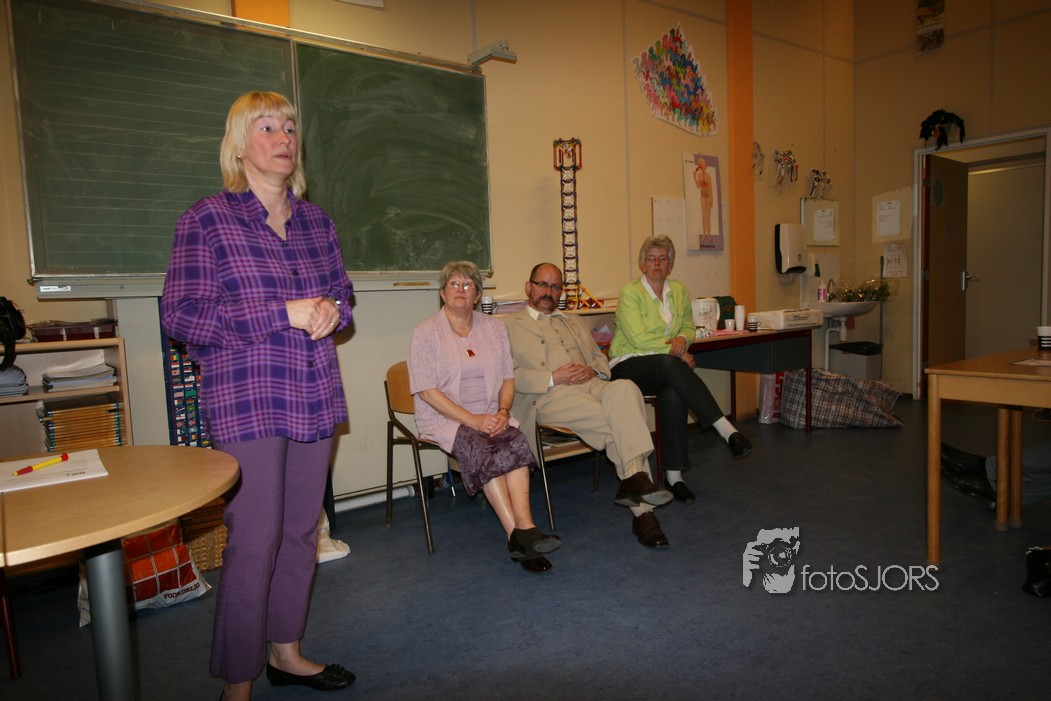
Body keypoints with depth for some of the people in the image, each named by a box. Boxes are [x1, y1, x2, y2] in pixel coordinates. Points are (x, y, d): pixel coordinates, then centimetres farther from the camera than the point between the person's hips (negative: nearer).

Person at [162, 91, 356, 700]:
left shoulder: (316, 220, 12)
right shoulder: (206, 220, -3)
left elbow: (343, 292, 20)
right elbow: (181, 315, -9)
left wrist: (333, 310, -4)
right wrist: (282, 314, -16)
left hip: (315, 395, 6)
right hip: (247, 399, -5)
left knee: (303, 531, 13)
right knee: (255, 541, -3)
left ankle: (286, 651, 33)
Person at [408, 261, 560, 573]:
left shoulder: (494, 328, 12)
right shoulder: (427, 331, -2)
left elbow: (508, 378, 12)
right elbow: (426, 390, -10)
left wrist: (502, 411, -9)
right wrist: (471, 420, -18)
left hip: (490, 415, 4)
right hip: (444, 417, -3)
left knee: (515, 441, -29)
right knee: (482, 448, -33)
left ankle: (522, 530, -37)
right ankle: (519, 533, -33)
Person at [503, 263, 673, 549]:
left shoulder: (574, 322, 32)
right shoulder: (510, 325, 14)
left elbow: (601, 359, 25)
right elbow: (508, 375, 0)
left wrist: (592, 370, 0)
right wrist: (552, 378, -12)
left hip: (592, 385, 5)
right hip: (551, 396, -4)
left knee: (624, 388, -32)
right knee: (624, 422, -28)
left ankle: (634, 479, -34)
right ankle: (641, 510, -22)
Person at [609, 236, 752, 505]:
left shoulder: (679, 290, 13)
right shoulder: (630, 292, -5)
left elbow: (689, 327, 22)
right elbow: (639, 338, -13)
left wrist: (682, 339, -3)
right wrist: (677, 352, -13)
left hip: (666, 367, 4)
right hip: (629, 365, -4)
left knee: (674, 394, -33)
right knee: (669, 364, -38)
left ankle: (674, 475, -27)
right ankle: (727, 430, -36)